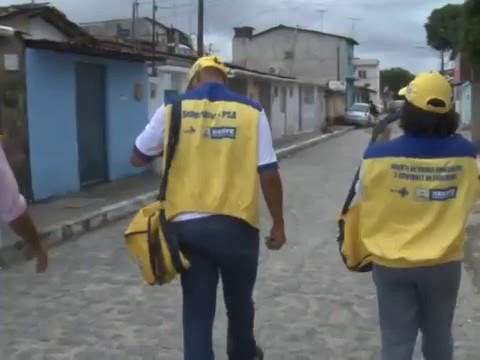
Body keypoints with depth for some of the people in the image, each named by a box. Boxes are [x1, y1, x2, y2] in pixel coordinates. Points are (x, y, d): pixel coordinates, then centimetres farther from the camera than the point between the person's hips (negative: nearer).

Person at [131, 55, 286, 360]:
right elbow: (268, 175, -6)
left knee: (197, 310, 9)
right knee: (239, 301, 22)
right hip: (236, 225, 0)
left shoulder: (172, 109, 0)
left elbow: (138, 158, 10)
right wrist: (278, 224, 4)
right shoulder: (251, 112, -3)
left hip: (186, 226, 0)